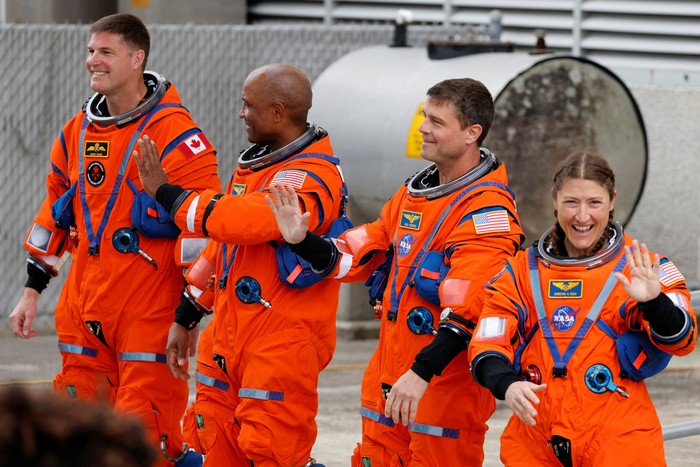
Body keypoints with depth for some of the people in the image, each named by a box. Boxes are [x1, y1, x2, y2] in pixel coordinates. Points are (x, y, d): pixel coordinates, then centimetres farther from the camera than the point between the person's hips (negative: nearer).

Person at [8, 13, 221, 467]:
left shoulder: (174, 132, -12)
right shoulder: (77, 131, 12)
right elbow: (54, 211, 23)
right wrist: (32, 290, 20)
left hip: (150, 309, -7)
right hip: (84, 302, 7)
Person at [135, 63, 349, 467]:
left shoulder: (312, 179, -18)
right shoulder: (255, 163, 15)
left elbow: (234, 221, -30)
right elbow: (223, 244, 24)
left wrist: (164, 191, -16)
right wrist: (186, 317, 23)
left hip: (281, 346, -9)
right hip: (228, 338, 9)